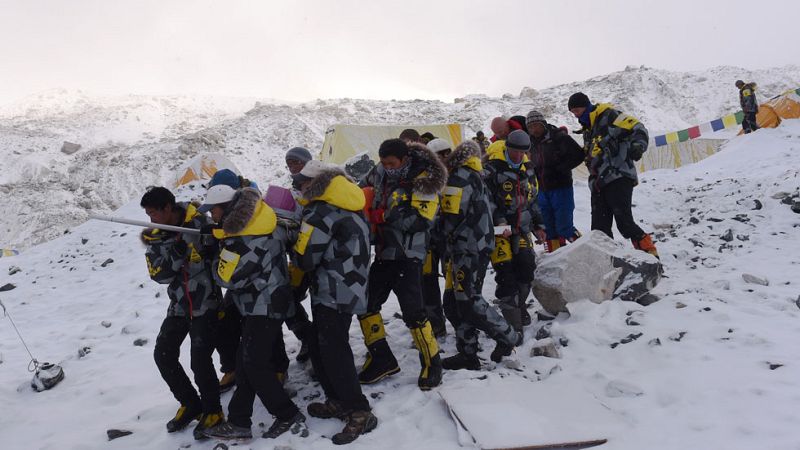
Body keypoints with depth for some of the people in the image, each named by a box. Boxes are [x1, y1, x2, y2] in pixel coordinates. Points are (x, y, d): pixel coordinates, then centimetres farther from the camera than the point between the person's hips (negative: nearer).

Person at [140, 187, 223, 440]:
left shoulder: (199, 223, -13)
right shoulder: (155, 236, 1)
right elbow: (158, 274, -8)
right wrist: (175, 255, -23)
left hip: (205, 303, -6)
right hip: (179, 306, 6)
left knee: (200, 360, -10)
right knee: (163, 355, 4)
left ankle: (212, 411, 13)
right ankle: (190, 405, 23)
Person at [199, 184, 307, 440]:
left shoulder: (244, 241, -25)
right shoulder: (250, 215, 3)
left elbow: (226, 277, -19)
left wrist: (216, 261, 1)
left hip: (264, 306, -10)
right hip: (259, 304, 10)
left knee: (255, 365, -7)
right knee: (246, 362, 12)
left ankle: (289, 417, 4)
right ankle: (238, 422, 19)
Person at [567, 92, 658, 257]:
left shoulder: (609, 116, -1)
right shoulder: (587, 129, 24)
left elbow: (638, 128, -10)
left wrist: (638, 145, -26)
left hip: (618, 178, -9)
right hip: (598, 184, 9)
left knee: (624, 222, -17)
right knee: (599, 229, 3)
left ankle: (650, 254, -7)